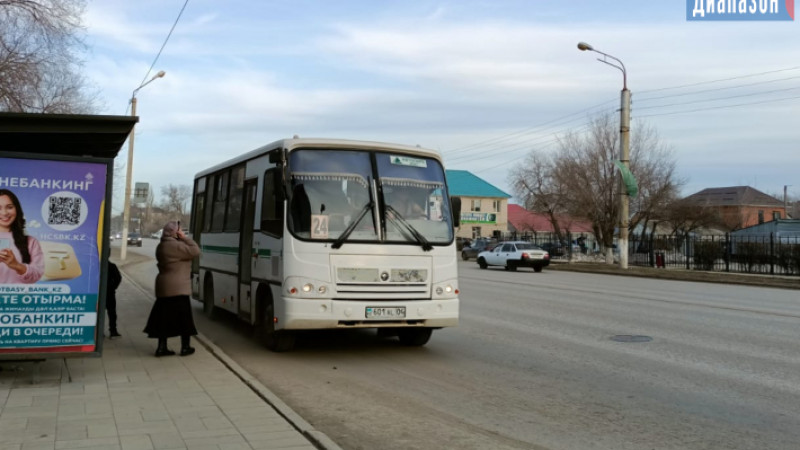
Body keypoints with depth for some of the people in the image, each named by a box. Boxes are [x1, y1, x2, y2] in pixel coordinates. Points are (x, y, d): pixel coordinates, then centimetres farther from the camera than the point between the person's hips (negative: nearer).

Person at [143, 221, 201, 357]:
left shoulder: (161, 246, 13)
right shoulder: (176, 246, -18)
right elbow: (195, 251, -19)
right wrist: (185, 237, -11)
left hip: (163, 288, 9)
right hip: (178, 289, -9)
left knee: (164, 318, 11)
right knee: (184, 317, 3)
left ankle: (162, 347, 12)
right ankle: (185, 347, 10)